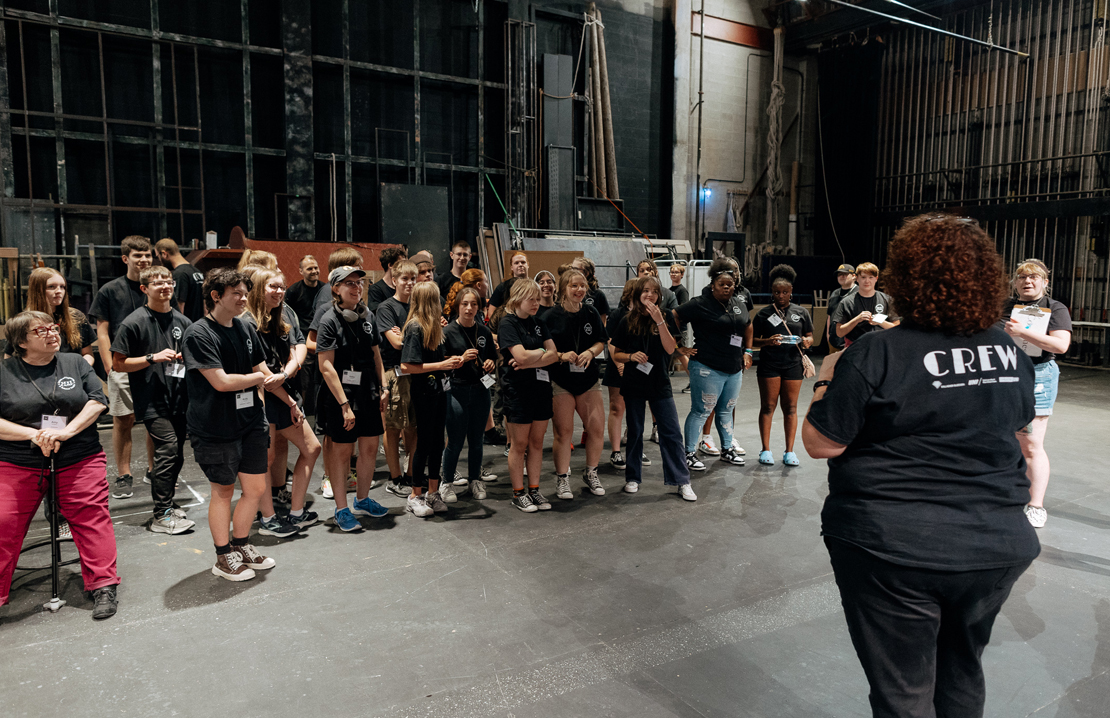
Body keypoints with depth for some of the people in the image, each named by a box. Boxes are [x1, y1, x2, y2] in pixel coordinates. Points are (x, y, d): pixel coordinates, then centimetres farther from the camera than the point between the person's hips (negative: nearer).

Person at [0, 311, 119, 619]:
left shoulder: (75, 363, 7)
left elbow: (98, 401, 0)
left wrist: (66, 431, -13)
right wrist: (33, 434, -15)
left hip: (79, 460, 0)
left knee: (91, 518, -4)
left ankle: (104, 586, 3)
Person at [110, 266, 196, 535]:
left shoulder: (182, 321, 10)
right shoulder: (134, 323, -5)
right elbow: (118, 364, -4)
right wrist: (153, 358, -15)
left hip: (179, 398, 6)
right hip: (151, 401, -6)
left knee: (176, 455, 11)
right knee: (168, 447, -16)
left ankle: (166, 503, 29)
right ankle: (161, 515, -7)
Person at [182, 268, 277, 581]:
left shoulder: (245, 329, 8)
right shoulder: (198, 335, -15)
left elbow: (264, 372, 14)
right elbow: (221, 381, -22)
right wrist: (257, 377, -8)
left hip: (251, 420, 6)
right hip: (215, 428, -6)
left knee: (256, 488, 10)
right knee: (223, 490, 8)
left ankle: (241, 546, 32)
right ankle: (224, 558, 25)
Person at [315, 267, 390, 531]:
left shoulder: (367, 316, 7)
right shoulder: (329, 320, -12)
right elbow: (326, 366, -16)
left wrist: (383, 387, 9)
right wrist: (344, 404, -20)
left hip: (369, 393, 6)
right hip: (341, 393, -6)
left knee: (370, 448, 12)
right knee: (342, 450, 4)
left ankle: (362, 499, 31)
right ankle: (342, 509, 17)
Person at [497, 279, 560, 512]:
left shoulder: (538, 324, 12)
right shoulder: (507, 324, -8)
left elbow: (554, 355, 1)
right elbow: (521, 356, -20)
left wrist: (529, 362, -13)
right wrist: (542, 351, -3)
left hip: (541, 386, 6)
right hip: (518, 390, -6)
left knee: (537, 442, 9)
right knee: (519, 444, 2)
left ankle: (534, 490, 18)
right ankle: (518, 493, 13)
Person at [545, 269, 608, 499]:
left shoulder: (591, 313, 4)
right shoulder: (552, 316, -7)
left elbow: (601, 341, 10)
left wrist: (590, 352, -10)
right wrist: (562, 356, -20)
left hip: (588, 378, 4)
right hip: (560, 381, -4)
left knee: (597, 428, 2)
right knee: (564, 432, -1)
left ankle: (591, 473, 24)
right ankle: (562, 479, 16)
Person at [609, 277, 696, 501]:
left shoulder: (666, 318, 0)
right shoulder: (627, 321, -1)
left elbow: (670, 349, -12)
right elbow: (616, 354, 4)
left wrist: (659, 321, -21)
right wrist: (631, 356, -16)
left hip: (660, 383, 0)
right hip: (633, 384, 0)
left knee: (672, 432, -1)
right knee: (635, 432, 9)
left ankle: (682, 481, 6)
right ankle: (633, 478, 22)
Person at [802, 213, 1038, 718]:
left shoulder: (876, 354, -18)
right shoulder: (1010, 352, 1)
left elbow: (819, 444, -14)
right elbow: (1019, 423, 18)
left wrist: (826, 381, 1)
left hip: (895, 548, -6)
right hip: (998, 546, 6)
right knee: (962, 672, 27)